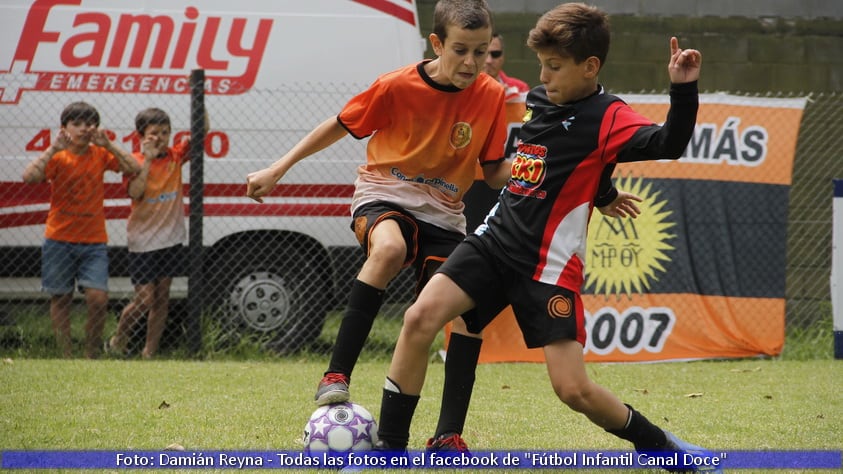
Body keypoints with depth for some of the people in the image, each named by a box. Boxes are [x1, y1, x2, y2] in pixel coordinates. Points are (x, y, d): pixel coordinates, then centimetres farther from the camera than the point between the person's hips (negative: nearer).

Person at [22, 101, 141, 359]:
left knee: (98, 298, -11)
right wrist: (53, 149, -25)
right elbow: (29, 176, -20)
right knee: (60, 299, 4)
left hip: (94, 241, 1)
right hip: (59, 239, -1)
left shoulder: (100, 154, 2)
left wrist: (108, 145, -16)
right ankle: (66, 355, 13)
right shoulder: (57, 157, -3)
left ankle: (92, 354, 2)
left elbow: (134, 169, -10)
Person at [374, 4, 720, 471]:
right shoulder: (541, 100, 11)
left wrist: (683, 90, -41)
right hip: (495, 240, 6)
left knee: (573, 389, -11)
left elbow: (666, 144, -30)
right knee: (420, 317, -16)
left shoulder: (607, 117, -11)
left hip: (549, 266, -6)